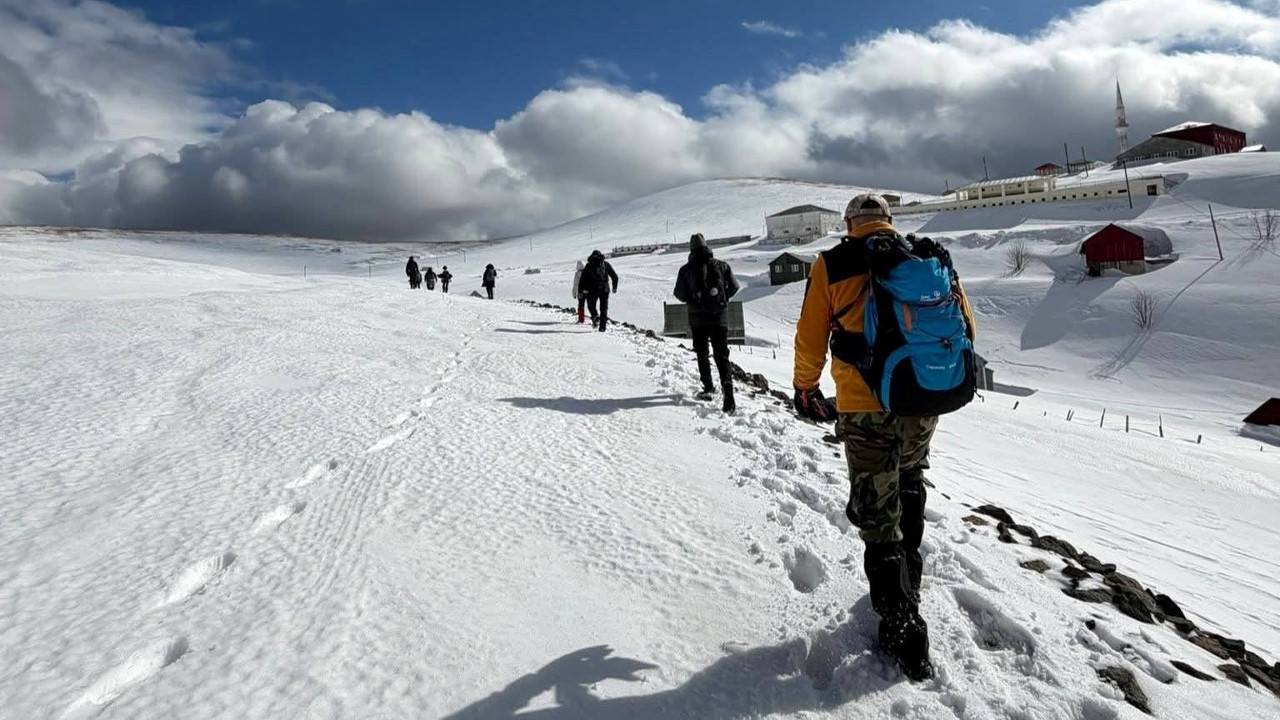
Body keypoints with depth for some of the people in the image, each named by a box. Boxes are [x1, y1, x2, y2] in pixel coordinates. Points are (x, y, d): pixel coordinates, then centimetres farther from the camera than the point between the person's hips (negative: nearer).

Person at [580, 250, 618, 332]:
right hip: (604, 289, 1)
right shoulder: (606, 264, 10)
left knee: (591, 306, 16)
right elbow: (615, 276, 9)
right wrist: (615, 287, 20)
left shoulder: (589, 265, 6)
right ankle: (602, 326, 1)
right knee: (604, 308, 9)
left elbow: (583, 278, -1)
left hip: (593, 290, -1)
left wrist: (582, 289, 3)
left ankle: (595, 317, -12)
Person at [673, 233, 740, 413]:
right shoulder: (721, 266, -2)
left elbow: (680, 295, 0)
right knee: (722, 356, -1)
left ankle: (708, 388, 20)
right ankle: (728, 396, -15)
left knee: (702, 354, 19)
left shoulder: (686, 269, -5)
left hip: (697, 318, 0)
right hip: (719, 317, 0)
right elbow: (734, 287, 6)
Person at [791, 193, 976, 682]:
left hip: (864, 408, -4)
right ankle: (907, 582, 39)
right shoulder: (931, 257, 6)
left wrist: (805, 389, 15)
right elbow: (964, 325, 12)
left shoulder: (831, 265, -3)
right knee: (908, 492, 27)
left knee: (878, 517, 5)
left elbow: (810, 339, -1)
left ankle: (904, 630, 8)